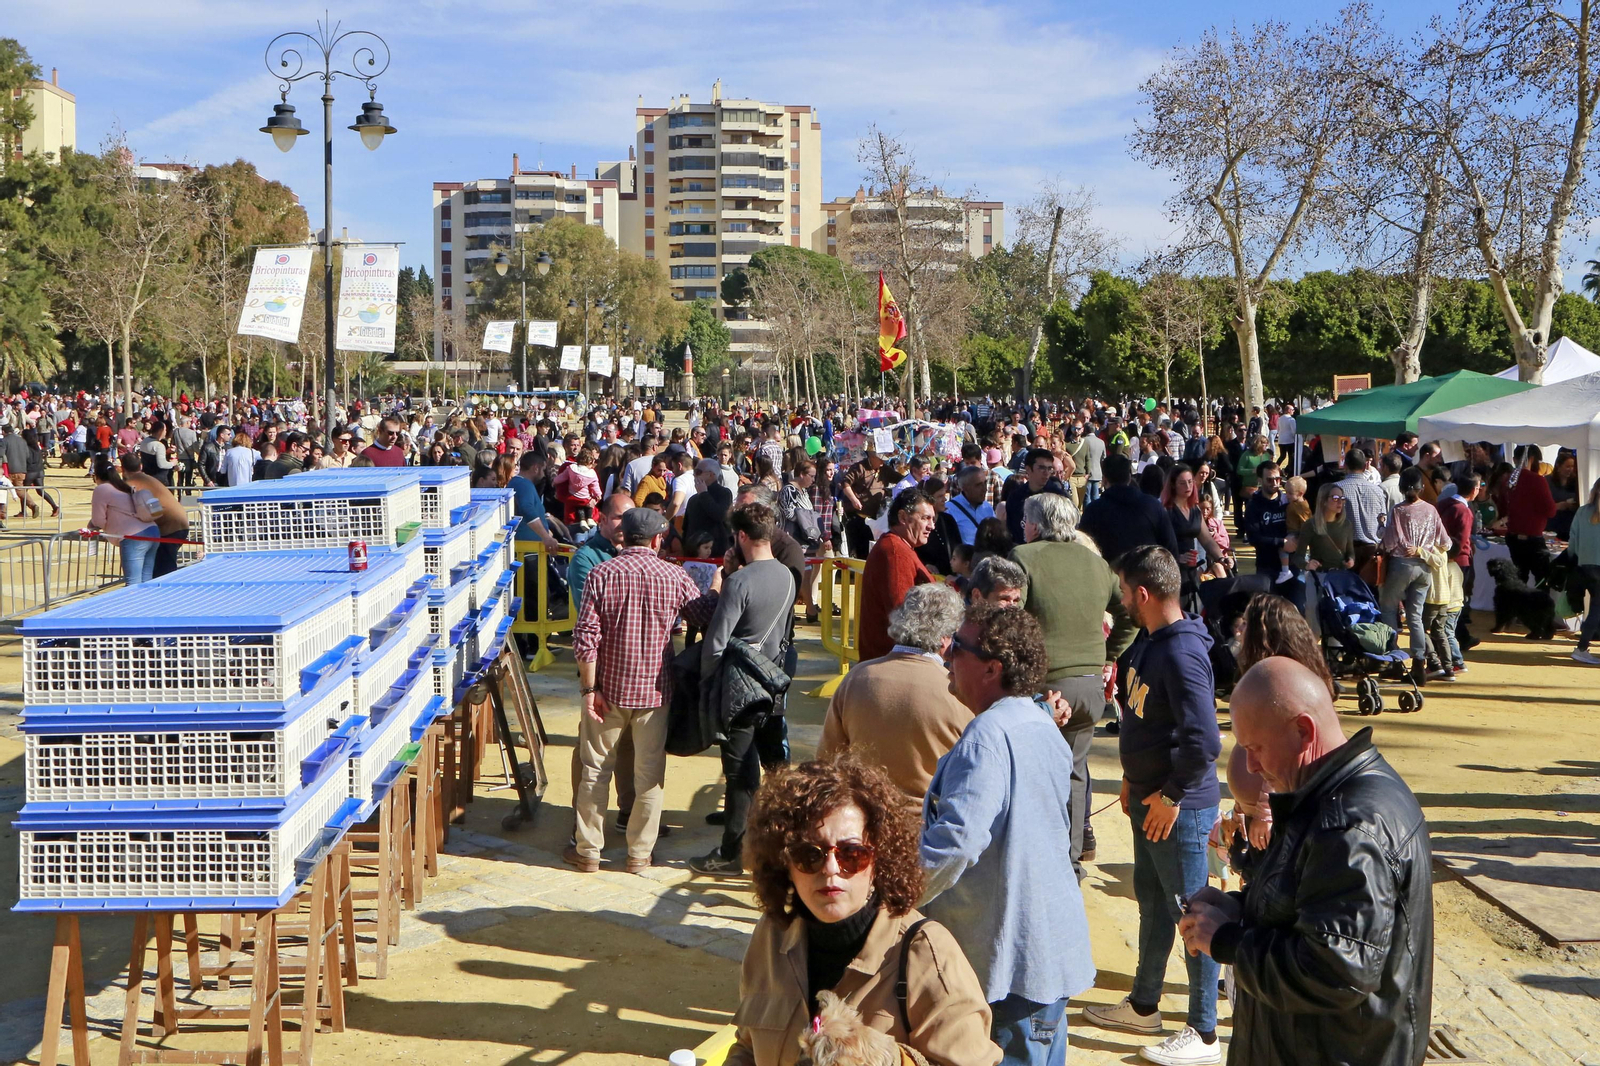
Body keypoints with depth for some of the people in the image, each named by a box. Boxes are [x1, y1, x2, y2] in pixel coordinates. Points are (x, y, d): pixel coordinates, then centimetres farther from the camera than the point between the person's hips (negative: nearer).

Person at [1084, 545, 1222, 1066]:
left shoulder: (1183, 654, -24)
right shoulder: (1147, 641, 7)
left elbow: (1204, 740, -30)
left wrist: (1172, 796, -19)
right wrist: (1134, 779, 16)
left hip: (1181, 807, -10)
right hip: (1149, 799, 10)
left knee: (1191, 914, 1)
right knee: (1151, 900, 21)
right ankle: (1144, 1006, 38)